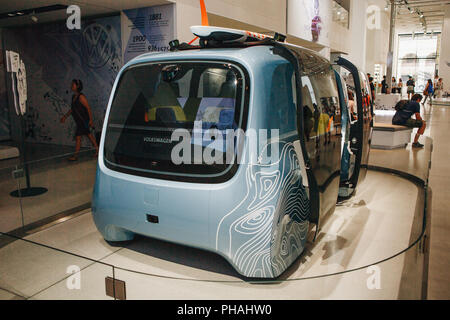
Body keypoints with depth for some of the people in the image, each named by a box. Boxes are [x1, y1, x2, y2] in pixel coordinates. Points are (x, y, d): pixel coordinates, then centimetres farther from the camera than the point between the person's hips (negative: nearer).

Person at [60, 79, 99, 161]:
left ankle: (75, 155, 3)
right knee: (88, 135, 16)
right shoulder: (73, 97, 10)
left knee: (78, 137, -6)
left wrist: (91, 120, -21)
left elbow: (88, 108, -19)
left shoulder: (81, 97, -18)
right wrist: (65, 116, 21)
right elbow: (72, 109, 20)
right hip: (79, 121, 9)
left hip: (84, 121, -9)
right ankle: (97, 150, 26)